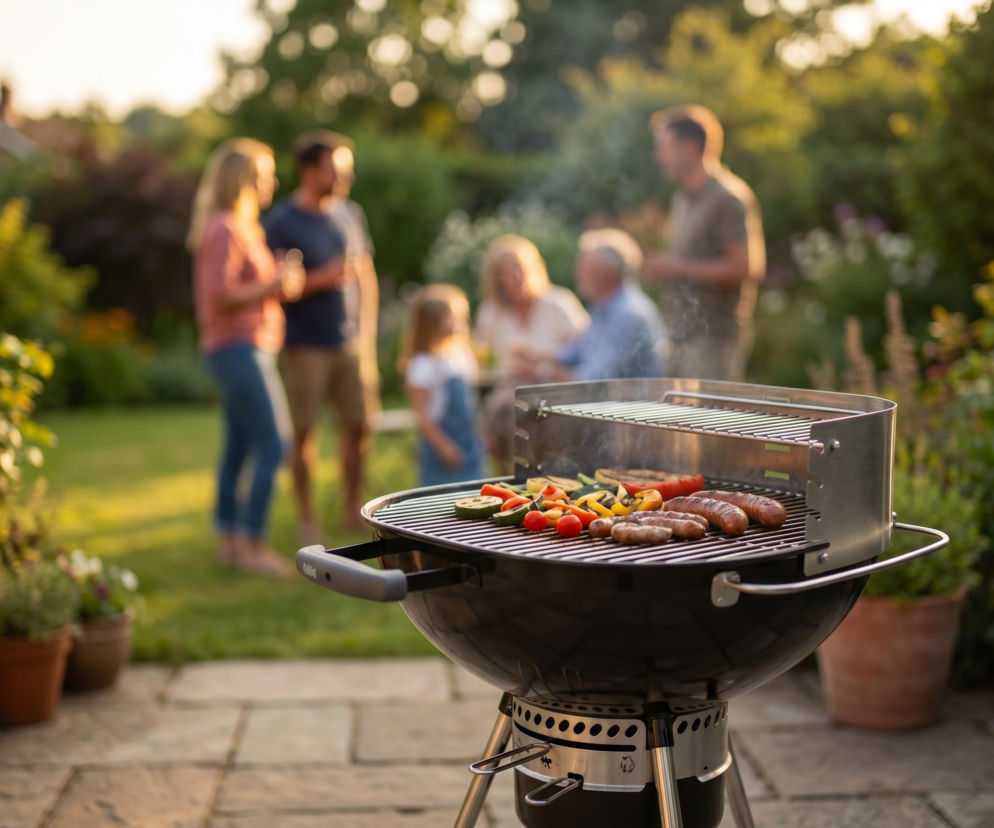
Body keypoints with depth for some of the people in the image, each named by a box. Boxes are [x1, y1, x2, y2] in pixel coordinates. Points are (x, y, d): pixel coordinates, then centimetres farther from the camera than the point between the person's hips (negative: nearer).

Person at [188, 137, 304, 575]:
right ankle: (251, 543, -6)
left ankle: (229, 538, 19)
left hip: (244, 348, 10)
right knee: (273, 444, -10)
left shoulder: (241, 227, 17)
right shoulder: (224, 229, -14)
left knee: (238, 446, 13)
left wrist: (283, 280, 9)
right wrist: (273, 285, -13)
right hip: (240, 347, -10)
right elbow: (220, 296, -21)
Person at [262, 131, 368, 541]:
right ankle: (307, 519, 12)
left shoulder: (332, 218, 11)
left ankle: (353, 508, 21)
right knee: (304, 434, 1)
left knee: (356, 425, 7)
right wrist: (321, 279, -17)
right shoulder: (279, 222, -8)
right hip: (304, 346, -6)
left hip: (342, 342, 6)